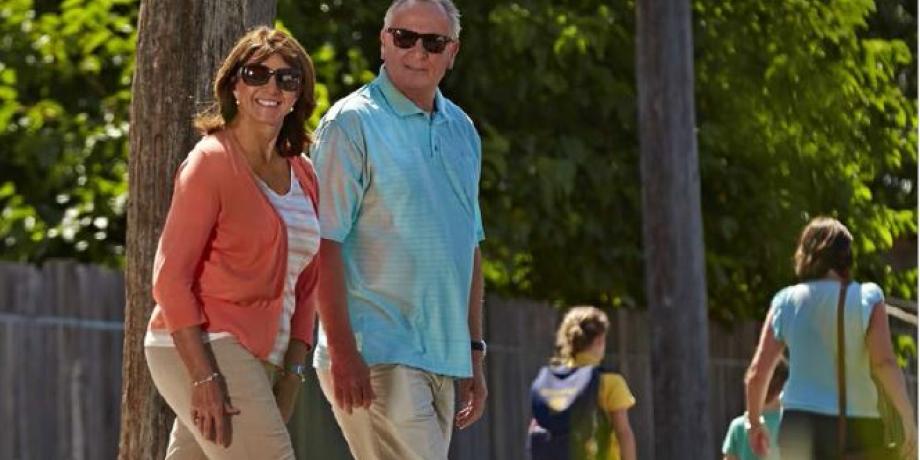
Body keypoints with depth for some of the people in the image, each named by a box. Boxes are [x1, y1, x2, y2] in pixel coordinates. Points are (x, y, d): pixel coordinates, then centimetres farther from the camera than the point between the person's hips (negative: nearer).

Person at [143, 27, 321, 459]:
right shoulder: (212, 161, -7)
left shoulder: (303, 176, 14)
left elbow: (304, 284, 19)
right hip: (201, 349, -7)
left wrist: (293, 371, 7)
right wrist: (204, 378, -19)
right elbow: (169, 277, -12)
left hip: (259, 358, 7)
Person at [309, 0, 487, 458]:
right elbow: (324, 244, -12)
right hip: (376, 357, -7)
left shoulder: (461, 130, 16)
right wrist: (342, 352, -19)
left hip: (442, 360, 7)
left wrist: (473, 352, 19)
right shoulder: (352, 123, -6)